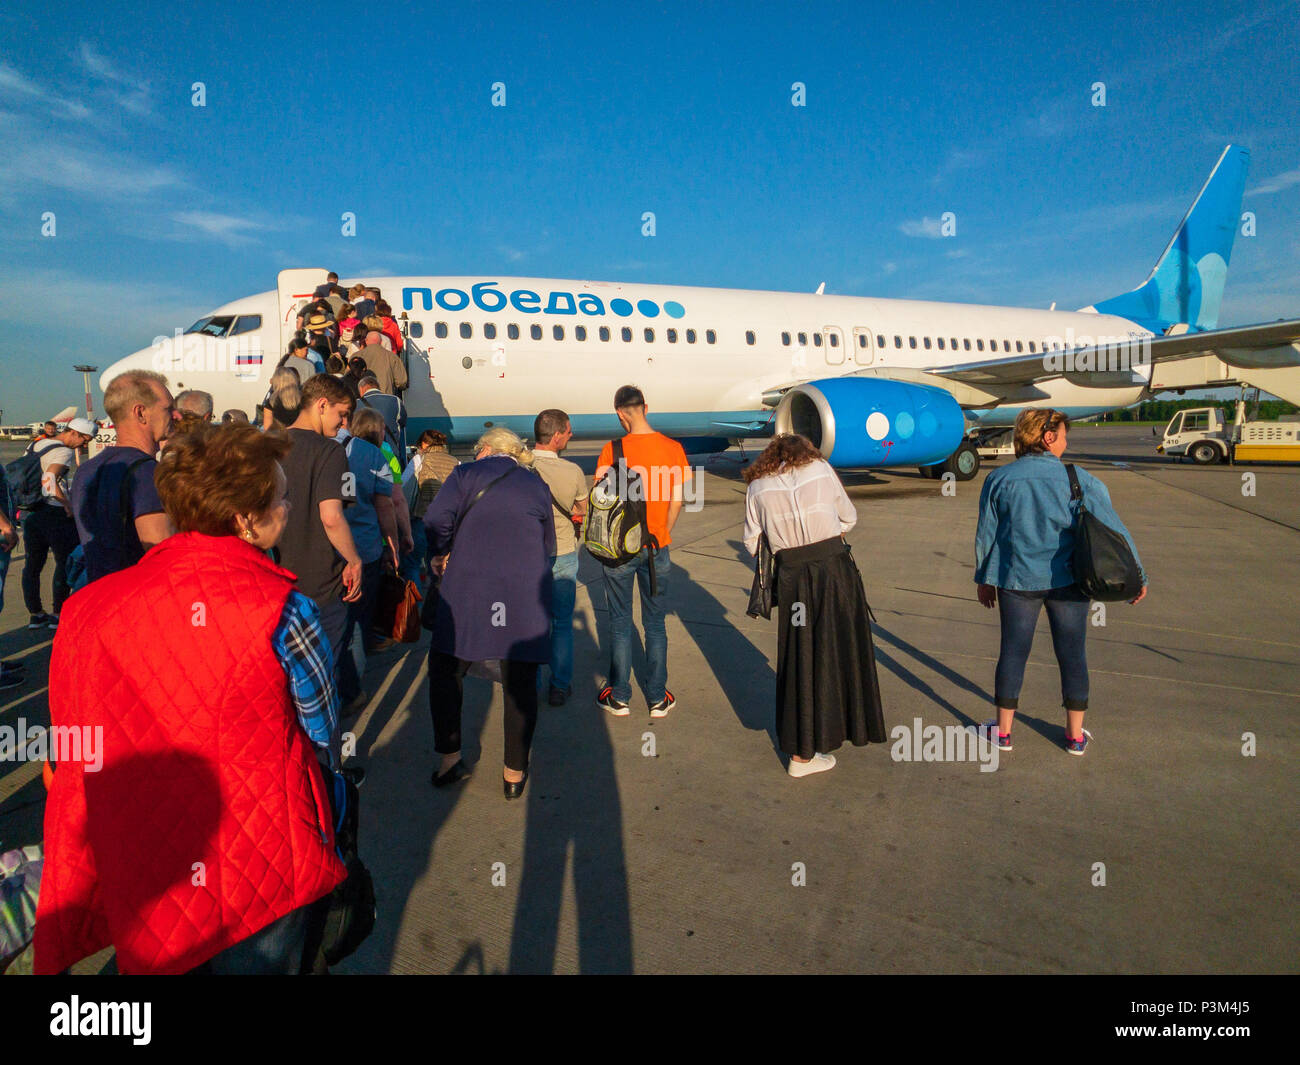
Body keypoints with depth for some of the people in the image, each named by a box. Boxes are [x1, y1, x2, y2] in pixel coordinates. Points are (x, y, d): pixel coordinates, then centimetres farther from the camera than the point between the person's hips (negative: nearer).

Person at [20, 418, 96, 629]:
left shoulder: (34, 445, 14)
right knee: (65, 562, 3)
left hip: (30, 512, 8)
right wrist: (67, 504, -18)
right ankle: (59, 614, 6)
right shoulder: (64, 452, -12)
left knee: (32, 563, 12)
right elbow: (49, 479, -26)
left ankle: (35, 614, 19)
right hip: (54, 512, -8)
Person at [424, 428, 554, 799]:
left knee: (446, 670, 16)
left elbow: (437, 520, -6)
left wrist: (440, 555, 10)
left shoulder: (467, 473, 8)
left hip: (467, 587, -2)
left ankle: (450, 758, 20)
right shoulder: (538, 485, 18)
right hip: (527, 591, 3)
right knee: (521, 683, 10)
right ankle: (515, 773, 19)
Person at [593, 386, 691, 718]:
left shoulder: (612, 451, -12)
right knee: (655, 625, 13)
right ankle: (657, 698, 21)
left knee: (620, 624, 11)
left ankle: (619, 697, 20)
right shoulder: (673, 449, -4)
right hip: (657, 548, 2)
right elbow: (676, 501, 1)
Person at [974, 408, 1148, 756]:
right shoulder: (1080, 480, -6)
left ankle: (1004, 730, 20)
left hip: (1017, 579, 0)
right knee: (1072, 653, 11)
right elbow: (1113, 529, -2)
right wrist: (1136, 575, 8)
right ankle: (1076, 734, 22)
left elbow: (986, 535, 1)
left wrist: (983, 578, 12)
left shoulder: (999, 480, -3)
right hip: (1067, 580, 0)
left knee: (1013, 651, 9)